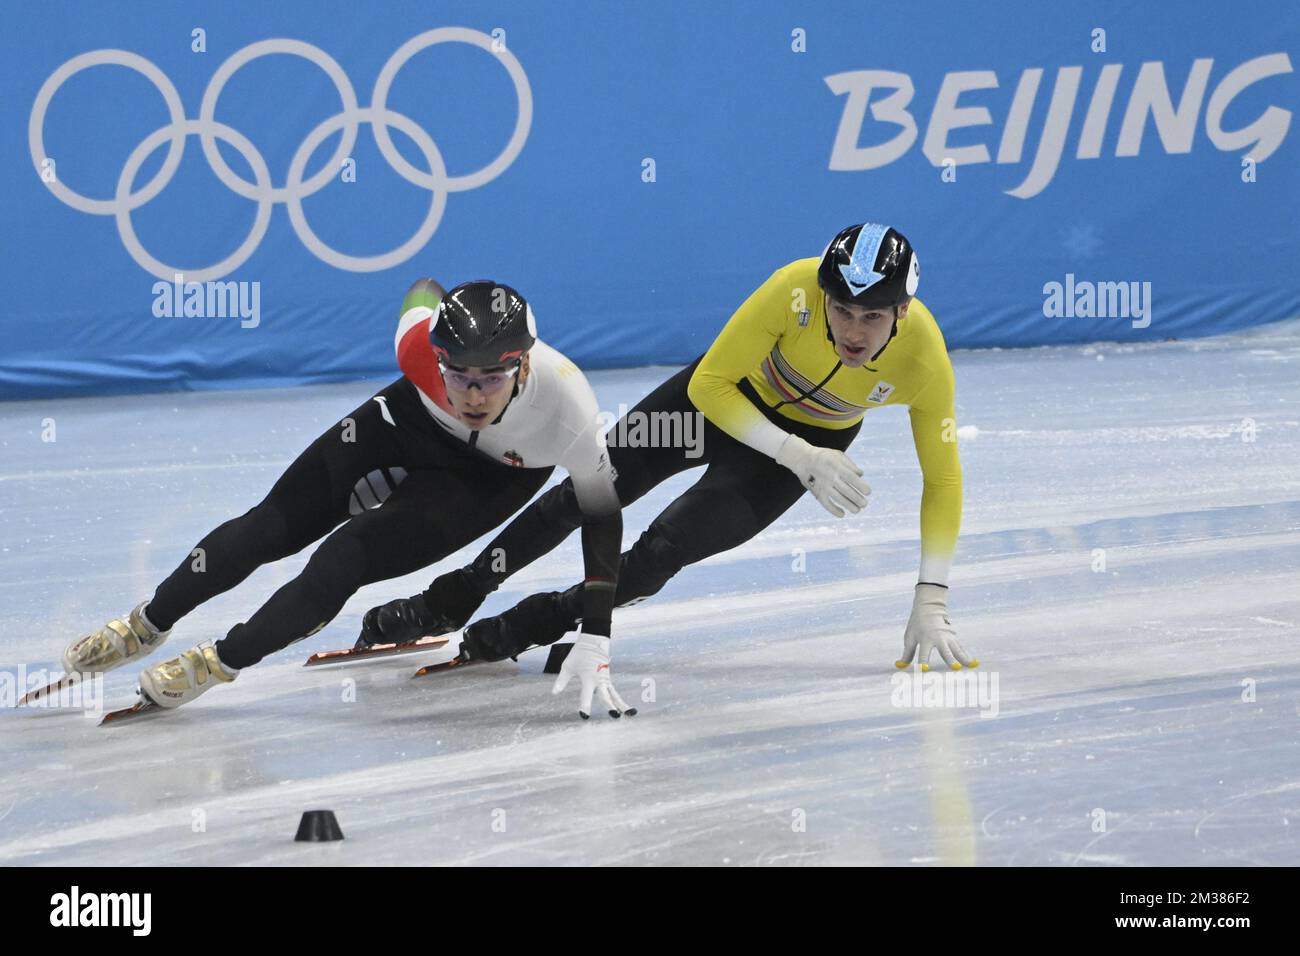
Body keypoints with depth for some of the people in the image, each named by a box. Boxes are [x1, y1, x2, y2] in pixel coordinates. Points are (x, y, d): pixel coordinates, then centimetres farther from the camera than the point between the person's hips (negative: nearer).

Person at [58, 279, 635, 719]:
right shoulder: (422, 338, -36)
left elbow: (602, 511, -27)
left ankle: (221, 664, -1)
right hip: (414, 419, 3)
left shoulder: (566, 405, -41)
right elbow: (423, 292, -9)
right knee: (277, 523, -1)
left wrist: (594, 641, -31)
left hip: (492, 477, -2)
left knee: (349, 557, -20)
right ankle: (146, 627, 20)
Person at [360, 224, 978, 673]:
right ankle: (449, 603, 23)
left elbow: (942, 481, -20)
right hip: (731, 396, 0)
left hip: (810, 439, 0)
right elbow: (709, 384, -25)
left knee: (667, 549, -14)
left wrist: (930, 605, -24)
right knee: (589, 491, 2)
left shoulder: (924, 360, -33)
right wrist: (800, 459, -33)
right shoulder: (797, 289, -37)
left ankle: (523, 629, 9)